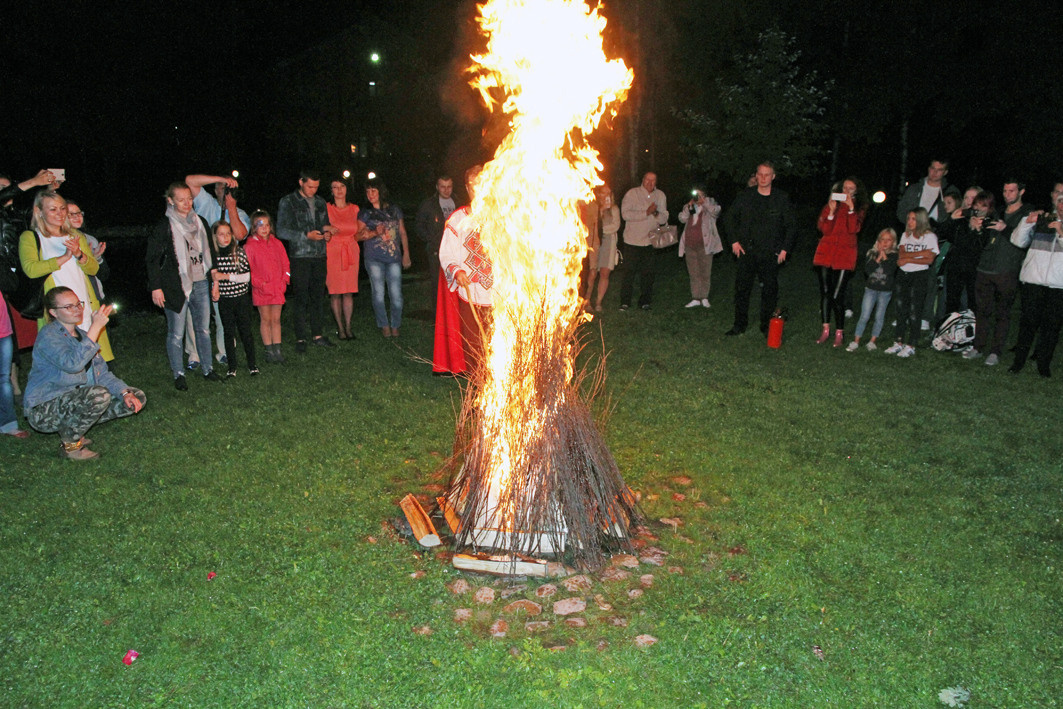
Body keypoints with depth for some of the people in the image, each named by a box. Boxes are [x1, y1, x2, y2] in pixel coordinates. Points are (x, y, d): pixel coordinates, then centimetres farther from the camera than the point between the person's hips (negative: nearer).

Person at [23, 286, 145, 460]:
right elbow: (73, 364, -33)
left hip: (77, 402, 8)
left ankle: (73, 428, 4)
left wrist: (125, 393, -7)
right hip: (44, 411, -8)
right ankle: (69, 445, -12)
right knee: (99, 395, -35)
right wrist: (96, 327, -31)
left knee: (137, 399, 0)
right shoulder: (48, 335, -14)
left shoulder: (81, 335, 12)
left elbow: (102, 373, 10)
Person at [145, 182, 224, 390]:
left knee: (204, 329, 11)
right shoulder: (164, 226, -6)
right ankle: (178, 375, 11)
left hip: (201, 284, 5)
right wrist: (155, 287, -9)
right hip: (176, 287, -5)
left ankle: (208, 369, 21)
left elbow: (209, 252, 18)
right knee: (176, 333, 2)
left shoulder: (199, 222, 10)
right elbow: (152, 259, -5)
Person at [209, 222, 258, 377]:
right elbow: (212, 276, 8)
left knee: (245, 330, 3)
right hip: (224, 300, 1)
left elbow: (247, 277, -7)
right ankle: (231, 367, 16)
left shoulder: (239, 252, -4)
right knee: (229, 332, 8)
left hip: (241, 297, -1)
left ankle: (252, 364, 14)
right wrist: (215, 288, -10)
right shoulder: (212, 254, -1)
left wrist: (226, 276, -14)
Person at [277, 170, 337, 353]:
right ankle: (300, 338, 2)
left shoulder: (320, 203, 15)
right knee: (300, 298, -4)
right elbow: (281, 231, -6)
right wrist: (306, 235, -16)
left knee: (317, 297, 7)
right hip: (299, 257, -5)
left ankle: (317, 334, 15)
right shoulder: (288, 202, 0)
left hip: (319, 256, 5)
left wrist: (326, 231, 1)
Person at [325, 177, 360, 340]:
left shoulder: (354, 209, 10)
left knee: (349, 292, 1)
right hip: (332, 253, -2)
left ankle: (348, 328, 7)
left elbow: (359, 232, 19)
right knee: (335, 292, -2)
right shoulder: (326, 208, 0)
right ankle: (340, 328, 8)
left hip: (351, 253, 2)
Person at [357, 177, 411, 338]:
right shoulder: (365, 214, 6)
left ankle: (395, 325, 12)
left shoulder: (395, 210, 12)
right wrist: (375, 232, -15)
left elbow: (402, 233, 16)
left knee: (396, 294, -4)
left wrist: (406, 254, 11)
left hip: (394, 258, 1)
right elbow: (358, 235, 2)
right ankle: (384, 325, 12)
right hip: (374, 259, -1)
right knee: (378, 293, -2)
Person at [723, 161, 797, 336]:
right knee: (742, 288, 1)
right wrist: (734, 240, 3)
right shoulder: (745, 195, 5)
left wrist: (785, 249, 0)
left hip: (770, 254, -1)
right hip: (747, 251, 1)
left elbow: (790, 226, 8)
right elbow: (729, 218, 12)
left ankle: (766, 325, 15)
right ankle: (739, 325, 13)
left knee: (770, 290, 2)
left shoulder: (782, 198, 2)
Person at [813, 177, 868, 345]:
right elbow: (825, 230, -1)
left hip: (845, 255, -2)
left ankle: (839, 332, 4)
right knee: (825, 292, 2)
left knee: (837, 296, -8)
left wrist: (851, 208, -15)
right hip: (825, 252, 2)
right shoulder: (830, 206, 12)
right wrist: (831, 211, -12)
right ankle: (825, 329, 12)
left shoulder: (859, 210, 9)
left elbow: (854, 229, -9)